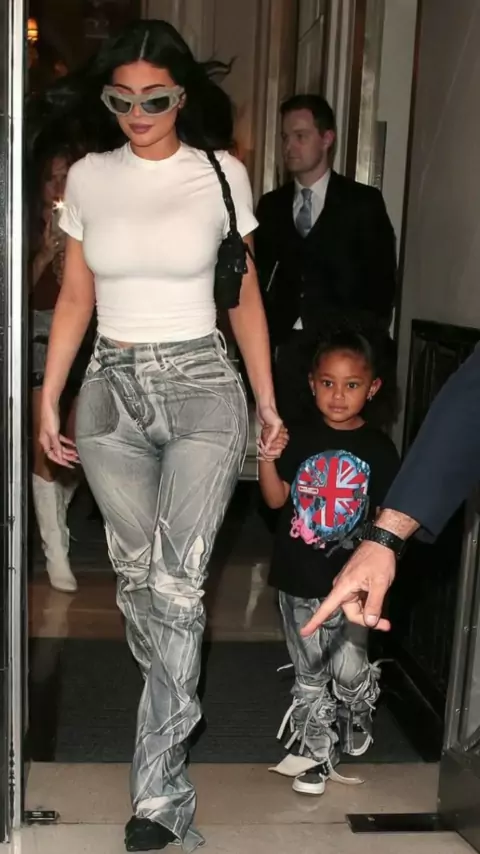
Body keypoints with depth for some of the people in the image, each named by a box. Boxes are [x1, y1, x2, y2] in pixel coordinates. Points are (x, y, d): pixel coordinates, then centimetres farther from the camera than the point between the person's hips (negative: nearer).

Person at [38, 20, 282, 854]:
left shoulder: (221, 173, 1)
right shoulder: (88, 177, 7)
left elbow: (244, 296, 5)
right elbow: (74, 300, 10)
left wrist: (268, 401, 4)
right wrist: (48, 401, 7)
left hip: (201, 386, -3)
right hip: (111, 388, 3)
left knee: (177, 583, -11)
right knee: (136, 576, 9)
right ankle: (177, 716, 32)